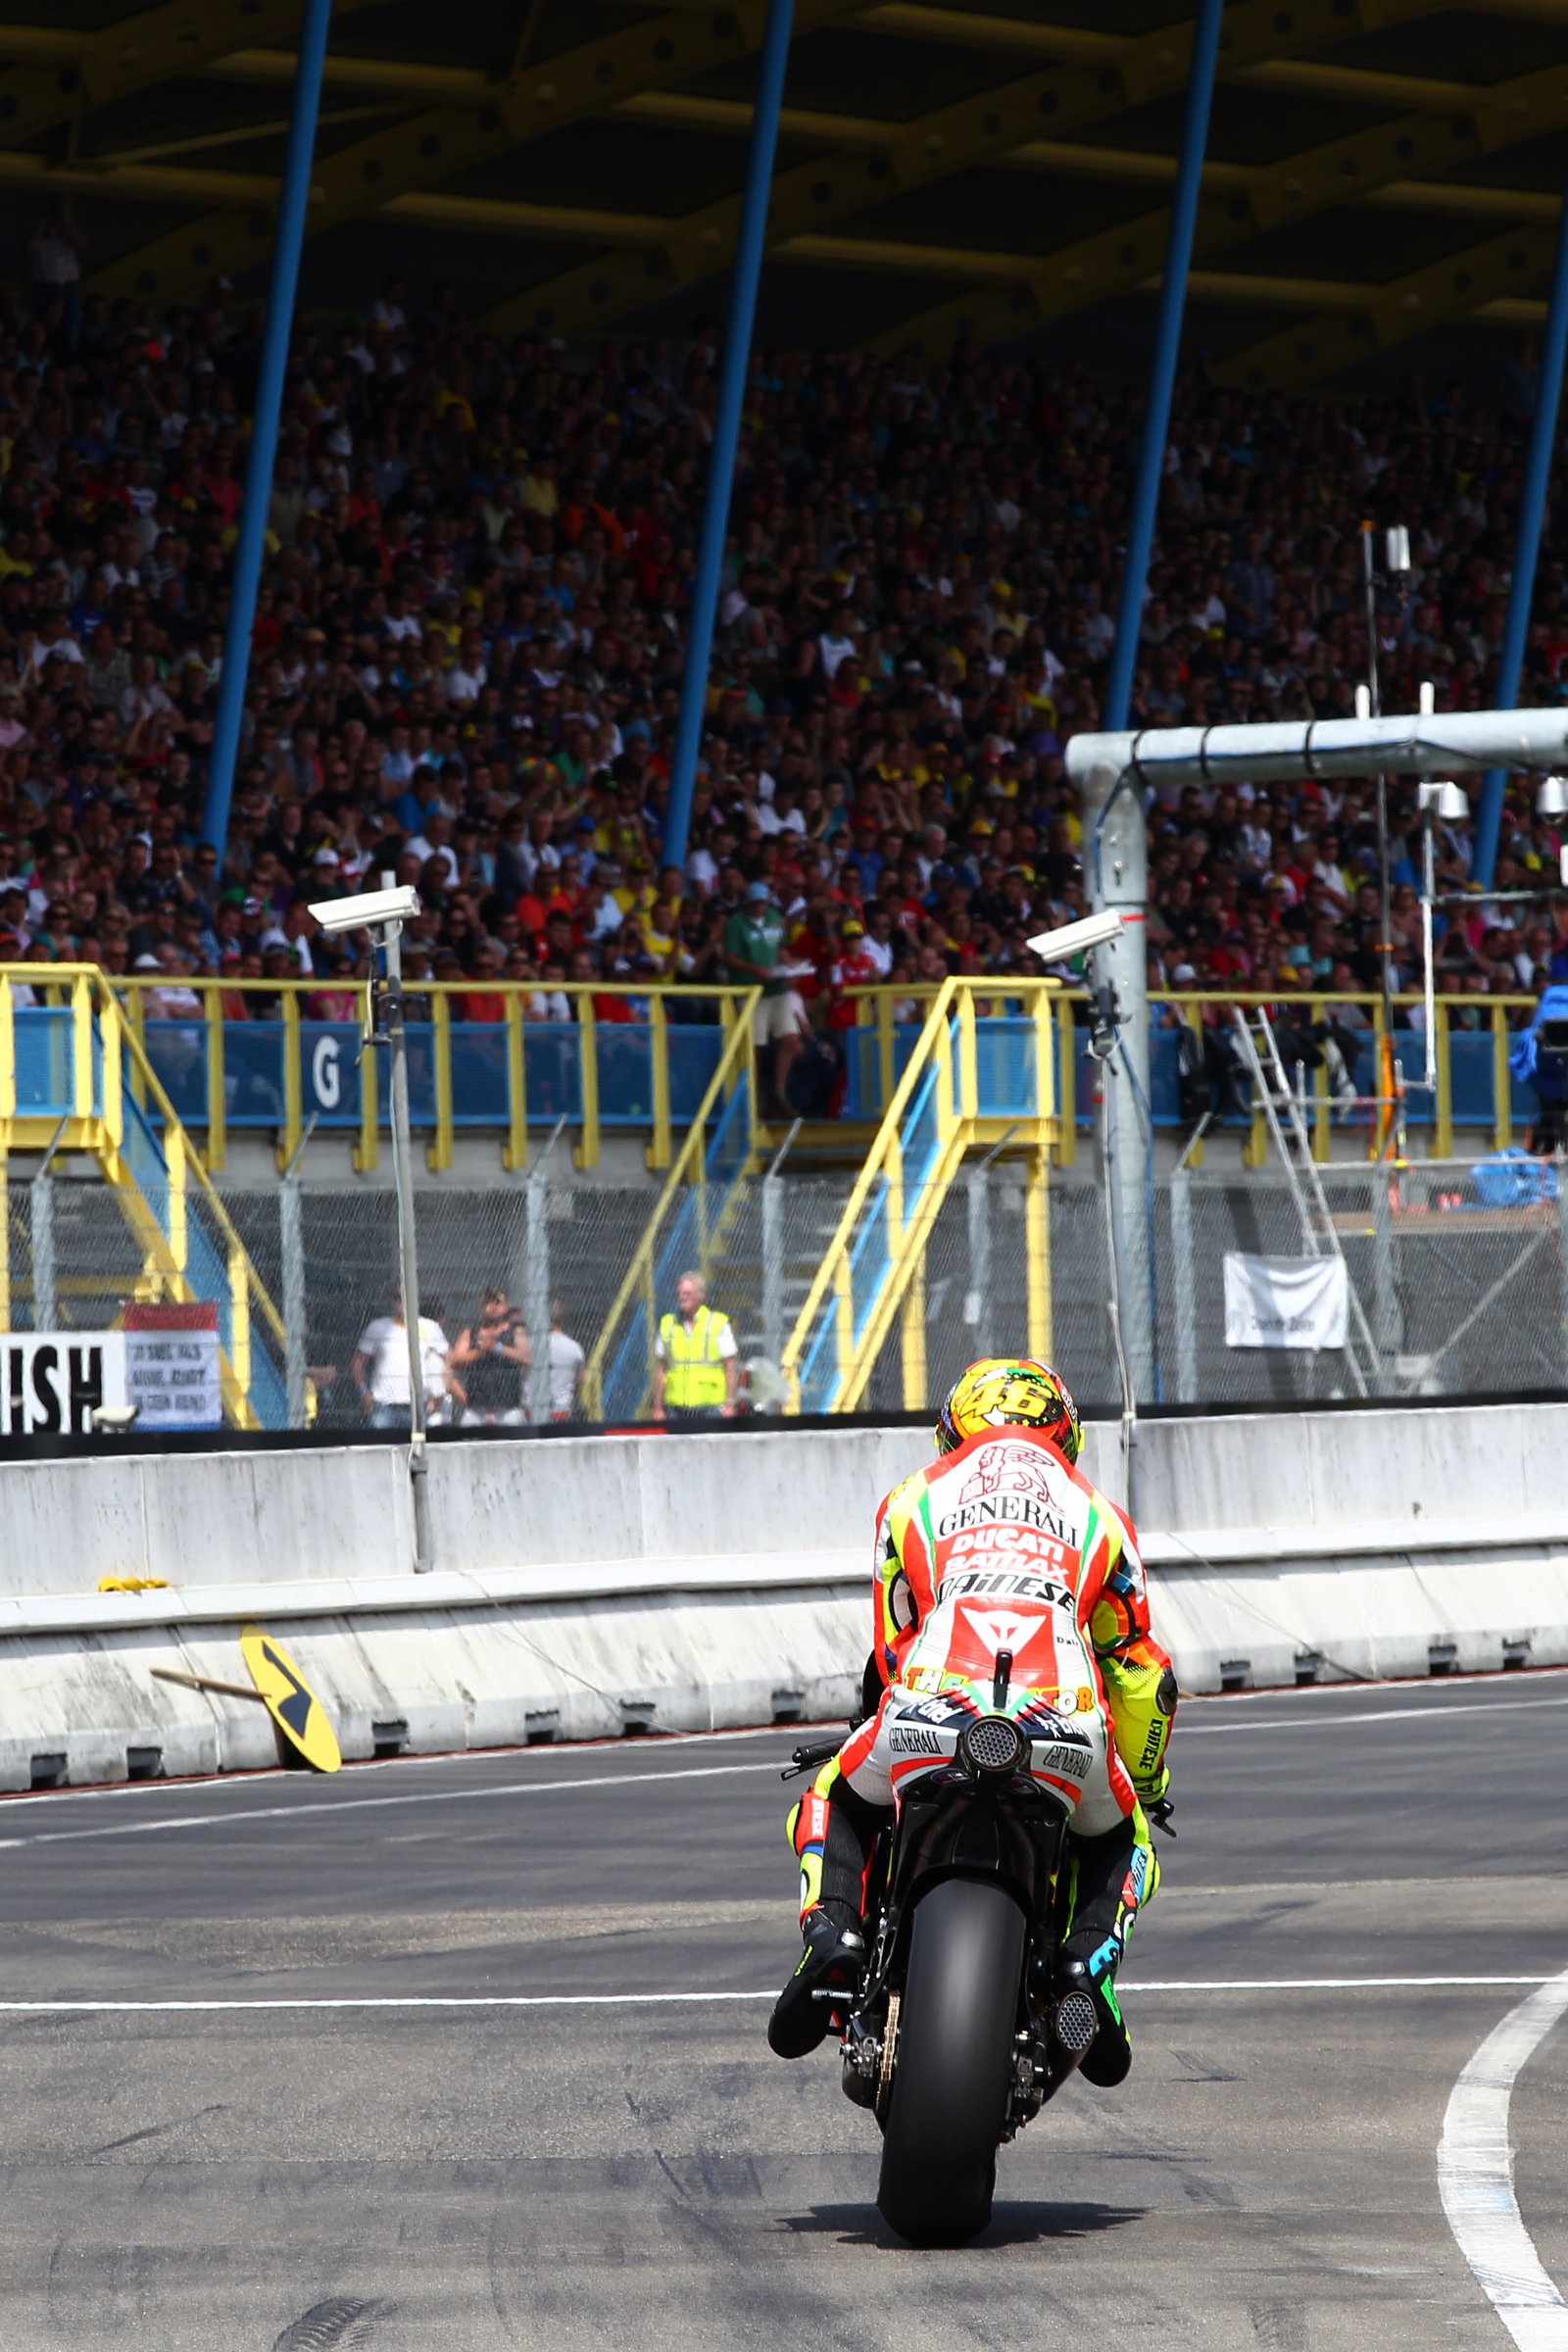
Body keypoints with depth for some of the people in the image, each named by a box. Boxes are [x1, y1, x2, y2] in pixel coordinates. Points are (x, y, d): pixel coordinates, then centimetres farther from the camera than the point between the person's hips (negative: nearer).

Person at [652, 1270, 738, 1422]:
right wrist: (657, 1408, 8)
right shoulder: (667, 1324, 11)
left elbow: (731, 1367, 1)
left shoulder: (718, 1323, 3)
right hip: (676, 1408, 3)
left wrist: (729, 1404, -7)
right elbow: (660, 1369, 13)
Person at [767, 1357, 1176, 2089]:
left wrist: (879, 1719, 50)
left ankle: (831, 1932, 1)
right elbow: (1141, 1673, 29)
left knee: (833, 1804, 30)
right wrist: (1148, 1781, 45)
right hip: (1064, 1721, 0)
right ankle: (1091, 1964, 1)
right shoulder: (1096, 1513, 28)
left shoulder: (914, 1499, 26)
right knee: (1120, 1837, 31)